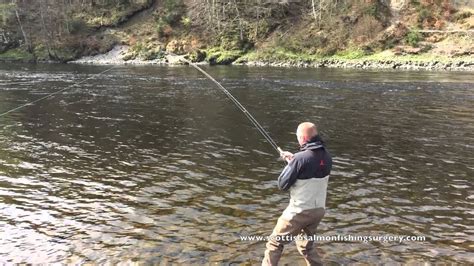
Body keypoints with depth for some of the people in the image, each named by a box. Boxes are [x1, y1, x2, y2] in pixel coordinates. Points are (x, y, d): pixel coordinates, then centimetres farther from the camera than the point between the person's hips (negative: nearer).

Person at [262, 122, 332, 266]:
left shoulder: (300, 158, -22)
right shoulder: (326, 157, -2)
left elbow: (282, 185, -15)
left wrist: (289, 164, 0)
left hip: (299, 211, -7)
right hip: (318, 210, 7)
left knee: (274, 243, 10)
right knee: (306, 246, 26)